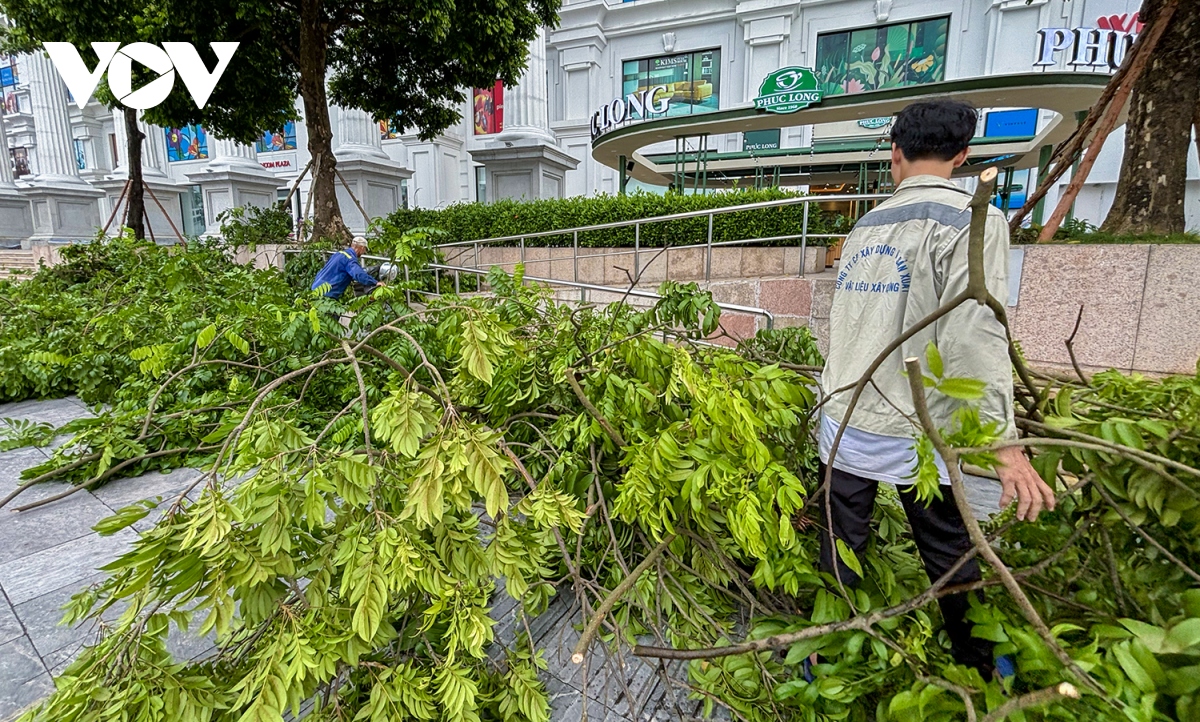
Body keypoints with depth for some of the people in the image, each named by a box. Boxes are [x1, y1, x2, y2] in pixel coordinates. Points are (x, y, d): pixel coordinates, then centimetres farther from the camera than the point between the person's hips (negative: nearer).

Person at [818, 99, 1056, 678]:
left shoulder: (866, 224, 9)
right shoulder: (971, 221, -9)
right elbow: (974, 337, -20)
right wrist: (1004, 445, -17)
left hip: (843, 423, 5)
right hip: (913, 435, -4)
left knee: (840, 550, 15)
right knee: (953, 563, 15)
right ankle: (979, 671, 35)